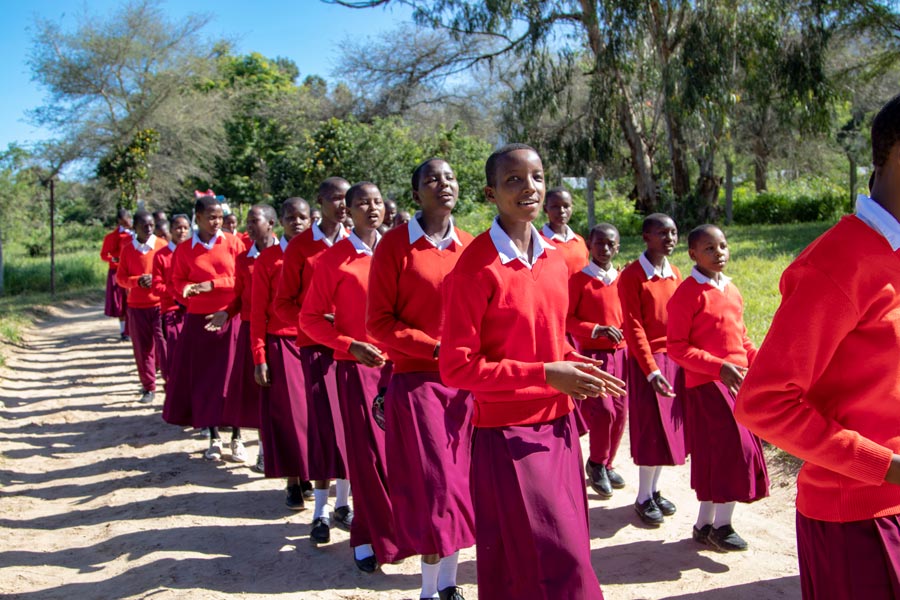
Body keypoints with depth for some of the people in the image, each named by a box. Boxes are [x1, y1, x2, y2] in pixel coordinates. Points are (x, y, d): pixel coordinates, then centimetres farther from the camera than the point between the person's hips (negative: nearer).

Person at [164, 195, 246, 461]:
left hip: (229, 319, -1)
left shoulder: (233, 243, 0)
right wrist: (188, 289, -14)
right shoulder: (184, 250, 5)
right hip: (198, 321, 2)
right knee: (203, 379, 6)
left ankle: (236, 436, 14)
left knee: (232, 377, 0)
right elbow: (177, 282, 8)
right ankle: (214, 438, 19)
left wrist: (212, 284, -13)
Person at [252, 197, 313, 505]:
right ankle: (293, 484, 15)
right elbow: (258, 311, -1)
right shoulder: (268, 257, 0)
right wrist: (259, 358, -6)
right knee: (287, 414, 3)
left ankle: (309, 476, 20)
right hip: (281, 345, -2)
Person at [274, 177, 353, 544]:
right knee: (325, 425, -5)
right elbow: (283, 304, 0)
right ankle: (320, 511, 9)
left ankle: (342, 503, 21)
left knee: (350, 423, 5)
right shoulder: (300, 246, -1)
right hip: (317, 345, -3)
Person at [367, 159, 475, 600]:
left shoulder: (469, 247, 7)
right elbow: (379, 322, -7)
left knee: (460, 481, 9)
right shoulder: (394, 245, -6)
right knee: (431, 483, 0)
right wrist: (436, 348, -15)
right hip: (416, 380, -4)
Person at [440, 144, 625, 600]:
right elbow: (457, 368, -17)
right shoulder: (476, 268, -16)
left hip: (559, 425, 7)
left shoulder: (554, 259, 6)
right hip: (507, 434, -7)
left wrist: (576, 367, -3)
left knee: (568, 552, 18)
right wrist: (546, 375, -21)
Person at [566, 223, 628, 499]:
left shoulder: (622, 280, 10)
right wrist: (597, 330, -17)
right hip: (591, 353, -5)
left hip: (619, 353, 5)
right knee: (603, 410, -13)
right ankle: (596, 464, 11)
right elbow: (566, 319, -8)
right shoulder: (578, 279, -5)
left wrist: (625, 334, 1)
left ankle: (606, 465, 26)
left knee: (619, 412, 7)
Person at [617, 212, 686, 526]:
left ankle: (655, 489, 25)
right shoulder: (632, 275, -10)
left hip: (675, 358, 6)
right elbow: (634, 327, -13)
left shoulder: (675, 274, 8)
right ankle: (644, 497, 14)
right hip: (647, 359, -6)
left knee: (670, 426, 11)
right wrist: (651, 370, -17)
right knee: (651, 428, -1)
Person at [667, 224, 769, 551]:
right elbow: (676, 347, -15)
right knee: (736, 447, -8)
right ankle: (721, 525, 9)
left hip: (738, 380, 7)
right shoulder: (687, 293, -12)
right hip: (706, 384, -7)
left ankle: (705, 524, 25)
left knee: (716, 453, 12)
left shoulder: (731, 290, 12)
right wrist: (719, 367, -22)